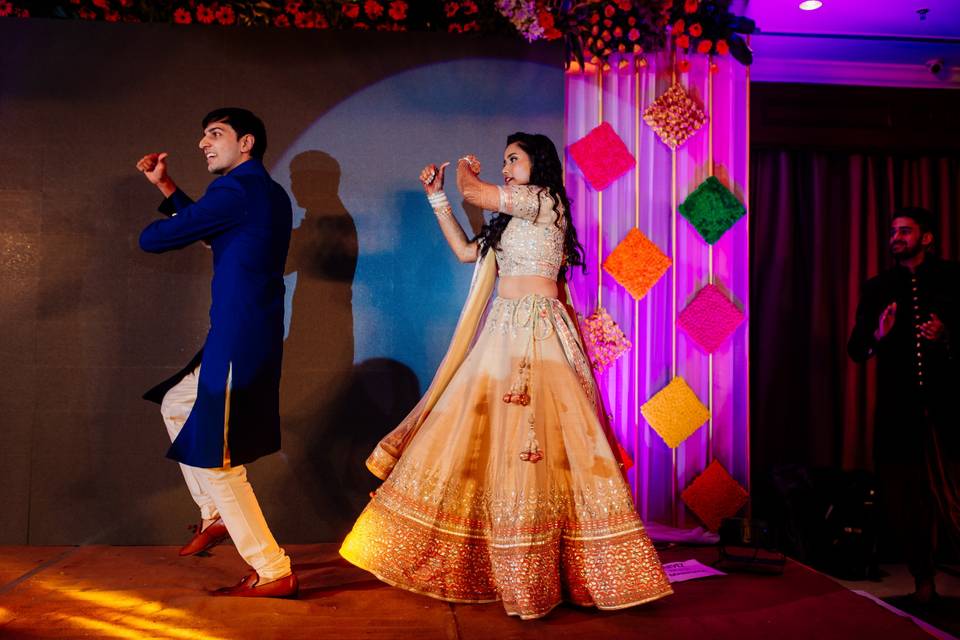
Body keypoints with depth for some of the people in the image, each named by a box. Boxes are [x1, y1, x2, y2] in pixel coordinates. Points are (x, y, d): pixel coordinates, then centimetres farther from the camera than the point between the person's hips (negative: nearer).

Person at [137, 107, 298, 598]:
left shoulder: (236, 190, -14)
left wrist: (153, 229, 14)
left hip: (236, 345, -10)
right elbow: (210, 227, 30)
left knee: (216, 459, -2)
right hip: (249, 340, 10)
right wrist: (166, 187, 27)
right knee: (176, 404, 28)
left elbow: (153, 240, -9)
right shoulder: (271, 195, 15)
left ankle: (274, 573, 5)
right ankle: (216, 515, 30)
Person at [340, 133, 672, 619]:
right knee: (484, 438, 7)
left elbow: (473, 193, -8)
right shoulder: (511, 220, 22)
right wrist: (435, 196, 22)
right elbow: (465, 251, 21)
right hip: (504, 332, 9)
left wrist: (465, 168, 15)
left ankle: (531, 578, -1)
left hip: (536, 334, -9)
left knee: (528, 440, -10)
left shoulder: (545, 201, -4)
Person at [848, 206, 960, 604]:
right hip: (900, 410, 2)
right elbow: (855, 350, 7)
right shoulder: (877, 288, 12)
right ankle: (923, 579, 19)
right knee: (911, 498, 7)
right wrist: (878, 336, -12)